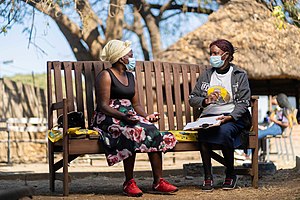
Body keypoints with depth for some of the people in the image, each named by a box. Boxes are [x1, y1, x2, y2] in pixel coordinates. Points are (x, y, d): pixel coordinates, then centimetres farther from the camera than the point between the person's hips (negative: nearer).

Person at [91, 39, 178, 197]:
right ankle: (129, 183, -29)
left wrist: (146, 116, -5)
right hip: (108, 118, -7)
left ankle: (158, 181, -21)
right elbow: (103, 105, -12)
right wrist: (122, 116, -29)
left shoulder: (130, 77, 22)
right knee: (133, 132, -35)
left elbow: (136, 104, 17)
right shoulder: (106, 76, -3)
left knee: (152, 130, -20)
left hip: (129, 116, 7)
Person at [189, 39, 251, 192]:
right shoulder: (207, 75, 16)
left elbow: (243, 102, -3)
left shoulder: (240, 75, 6)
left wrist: (230, 117, -20)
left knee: (224, 130, -36)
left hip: (233, 117, -2)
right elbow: (192, 99, 11)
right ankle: (207, 176, -24)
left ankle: (230, 174, -16)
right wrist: (205, 100, -12)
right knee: (203, 132, -33)